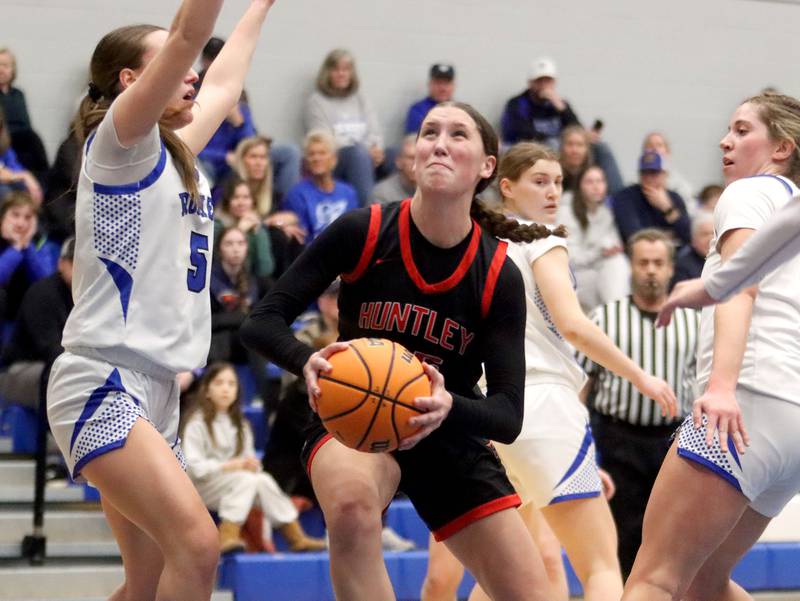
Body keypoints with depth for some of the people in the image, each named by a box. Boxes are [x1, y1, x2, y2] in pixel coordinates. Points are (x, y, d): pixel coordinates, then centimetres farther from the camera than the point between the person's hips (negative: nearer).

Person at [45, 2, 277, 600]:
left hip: (155, 393, 9)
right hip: (102, 383, -9)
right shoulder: (119, 140, -3)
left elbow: (223, 83, 35)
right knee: (197, 546, -25)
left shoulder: (175, 157, 19)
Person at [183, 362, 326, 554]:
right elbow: (194, 467, -14)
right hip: (201, 488, -5)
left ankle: (296, 536, -22)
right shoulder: (197, 424, -4)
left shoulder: (241, 425, 18)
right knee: (246, 479, -31)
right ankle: (227, 537, -39)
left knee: (264, 480, -23)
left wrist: (252, 465, -12)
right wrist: (234, 465, -20)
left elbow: (250, 463, 11)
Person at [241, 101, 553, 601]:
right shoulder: (362, 232, -16)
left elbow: (508, 417, -16)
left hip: (450, 435, 2)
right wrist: (308, 362, -37)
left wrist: (449, 407, -39)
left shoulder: (499, 276, -14)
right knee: (353, 504, -38)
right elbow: (262, 322, -15)